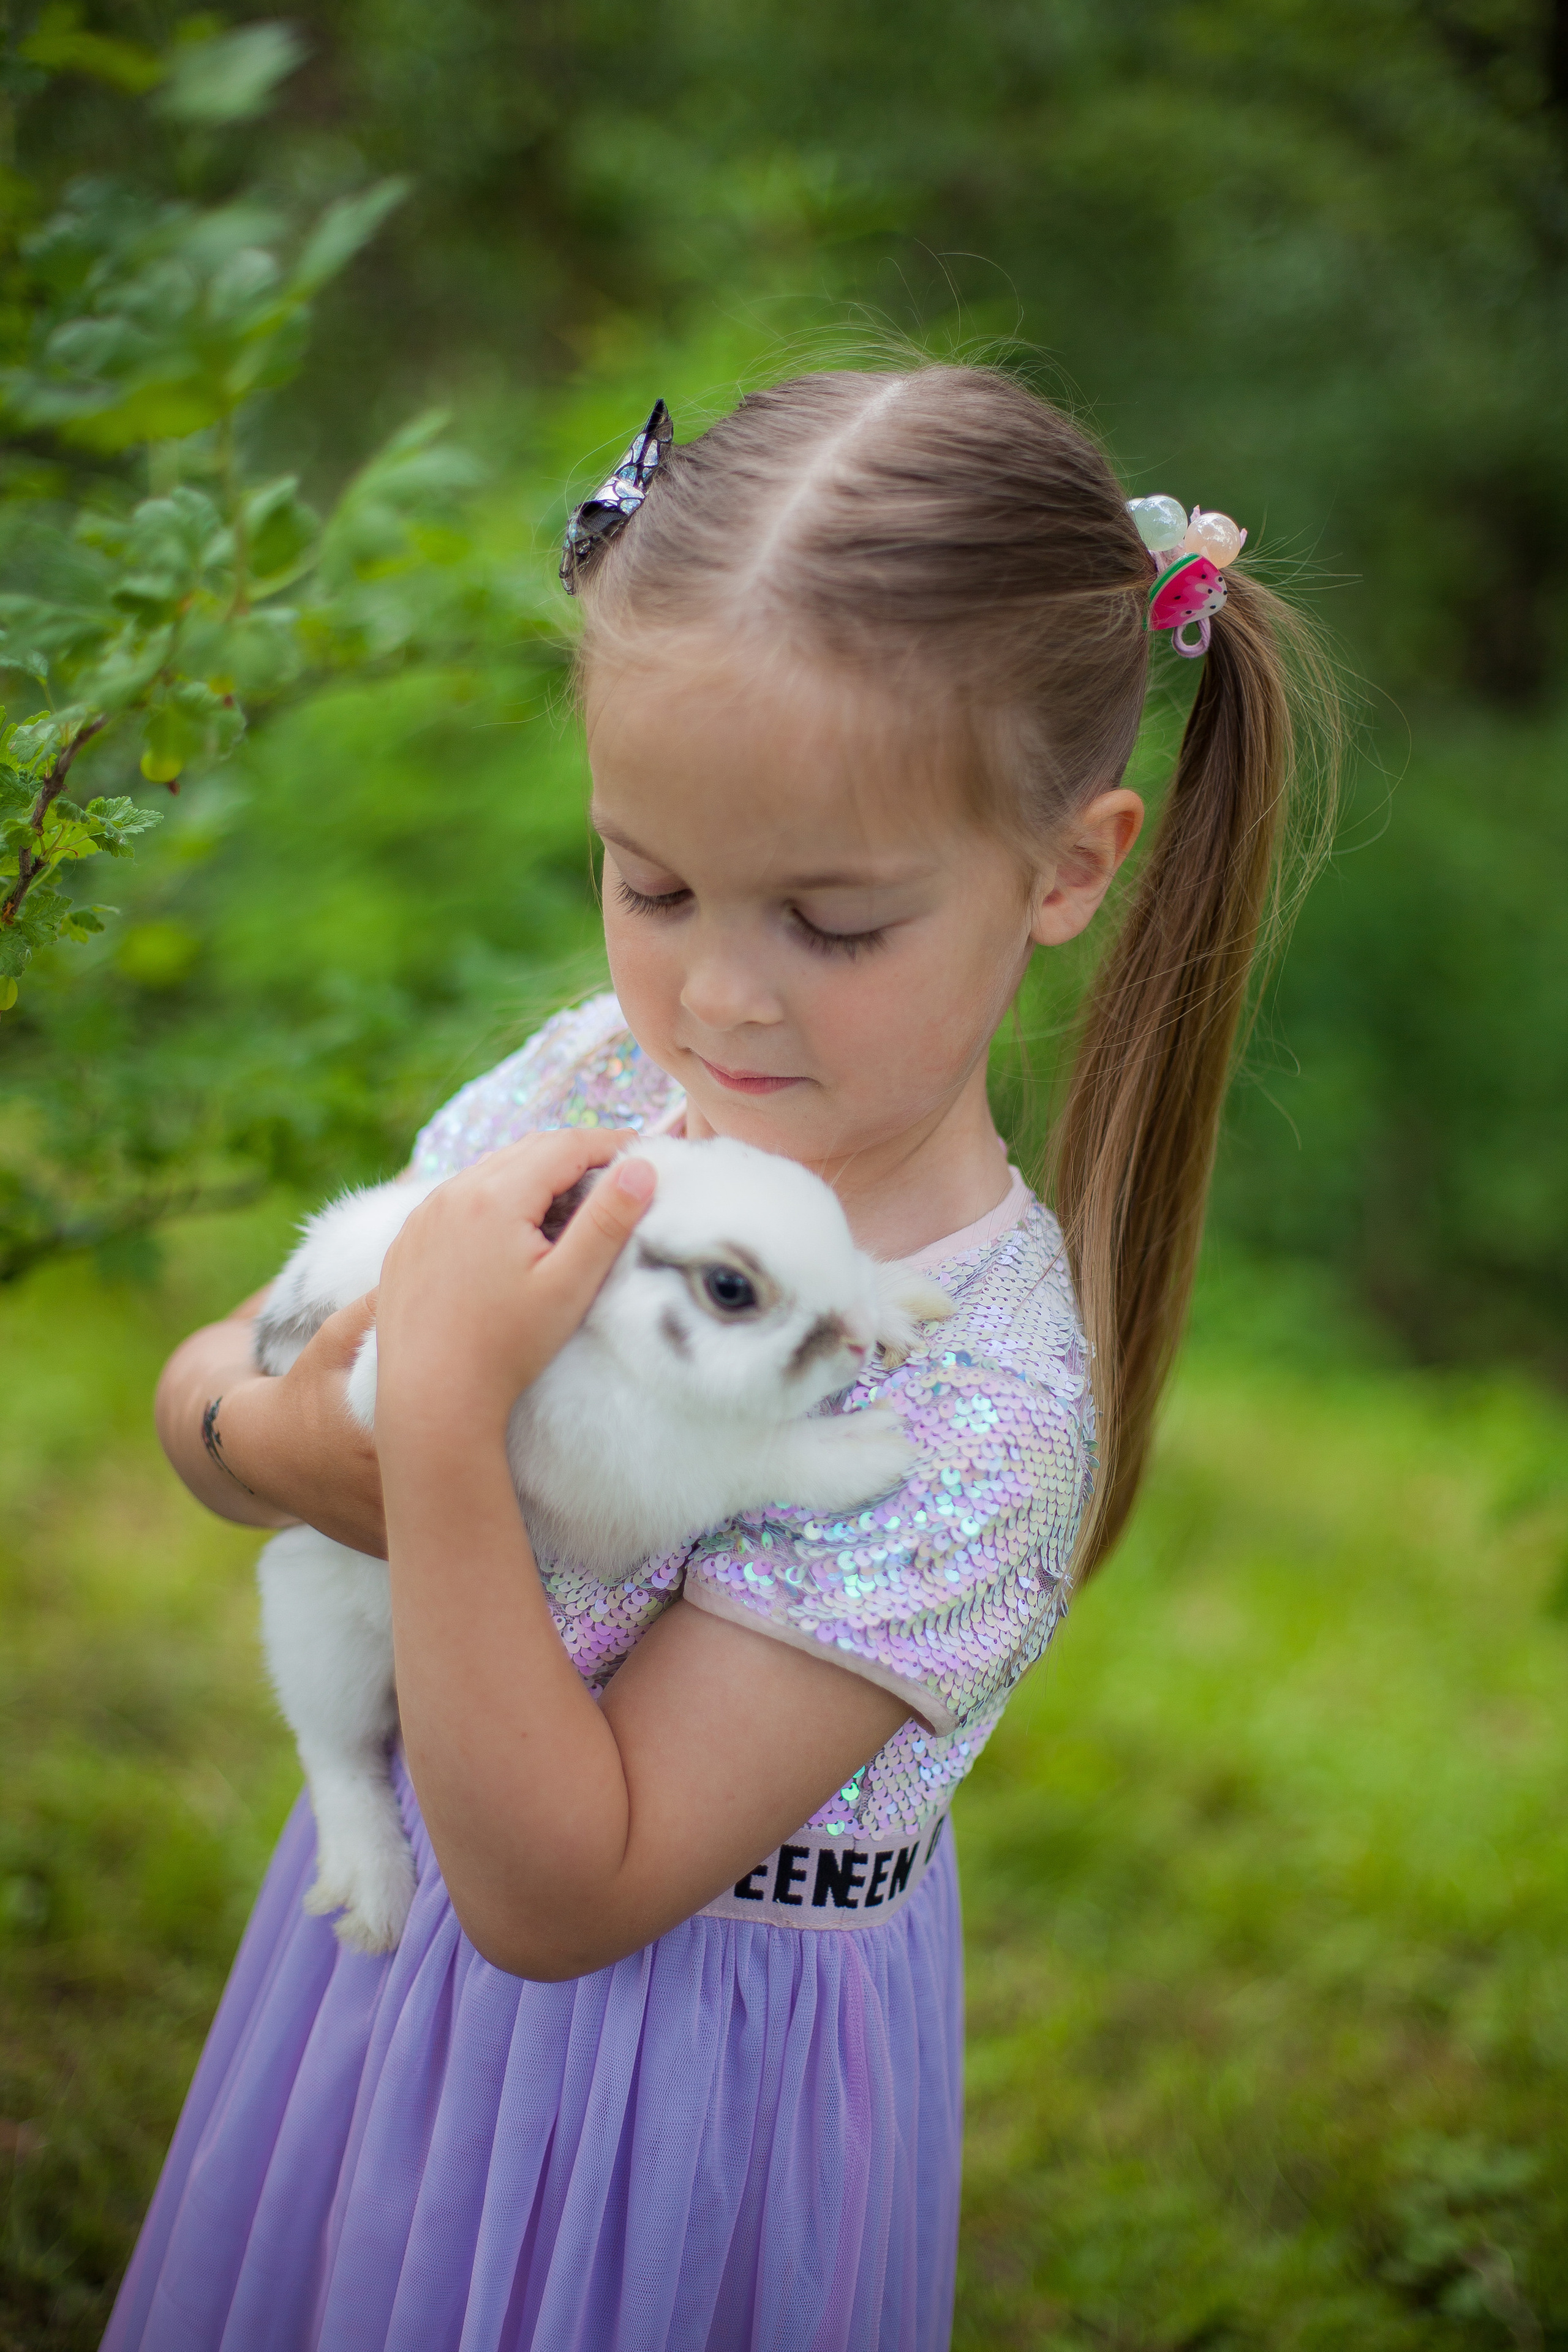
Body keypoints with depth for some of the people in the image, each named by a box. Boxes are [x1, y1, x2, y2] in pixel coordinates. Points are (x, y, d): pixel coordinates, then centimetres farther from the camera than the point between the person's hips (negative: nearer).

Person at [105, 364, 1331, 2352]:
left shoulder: (977, 1404, -29)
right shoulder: (599, 1076, -11)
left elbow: (554, 1899, -28)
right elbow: (195, 1393, -2)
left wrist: (445, 1417, -37)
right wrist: (301, 1441, -25)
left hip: (672, 2069, -6)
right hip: (387, 1895, 6)